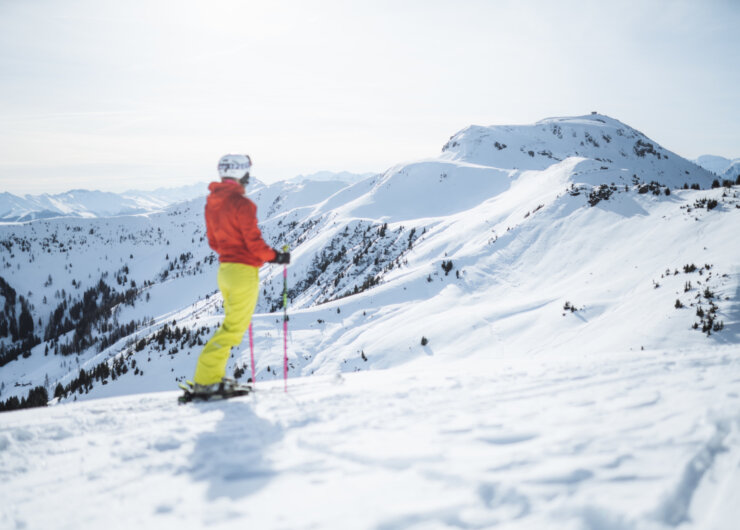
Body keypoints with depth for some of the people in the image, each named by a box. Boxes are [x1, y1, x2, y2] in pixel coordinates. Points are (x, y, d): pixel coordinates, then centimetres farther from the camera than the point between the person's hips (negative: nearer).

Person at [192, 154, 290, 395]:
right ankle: (205, 380, -1)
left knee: (231, 324, 19)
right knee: (234, 328, -1)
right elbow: (254, 242, -17)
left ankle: (213, 375, 20)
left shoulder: (212, 202, 9)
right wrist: (276, 257, -2)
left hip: (224, 269, 9)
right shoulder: (242, 204, -17)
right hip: (244, 271, -9)